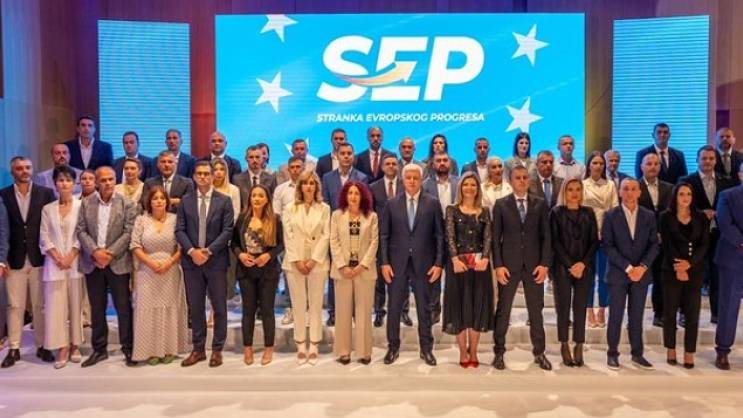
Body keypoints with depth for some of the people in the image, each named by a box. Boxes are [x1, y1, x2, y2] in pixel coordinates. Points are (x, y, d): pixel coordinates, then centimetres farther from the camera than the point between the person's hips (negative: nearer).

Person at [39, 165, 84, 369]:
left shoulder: (81, 206, 1)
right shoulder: (47, 209, 10)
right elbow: (44, 238, 5)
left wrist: (70, 257, -11)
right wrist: (58, 258, -9)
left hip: (76, 262, -2)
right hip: (54, 263, 2)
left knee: (76, 304, 3)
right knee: (56, 305, -1)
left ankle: (75, 345, 13)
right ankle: (62, 348, 4)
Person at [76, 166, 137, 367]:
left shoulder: (126, 204, -1)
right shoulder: (87, 203, 7)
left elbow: (128, 233, -7)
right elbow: (81, 230, 2)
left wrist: (110, 254, -14)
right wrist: (95, 251, -12)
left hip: (118, 263, -3)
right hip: (93, 263, 3)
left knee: (123, 307, 2)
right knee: (97, 308, 10)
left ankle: (128, 349, 11)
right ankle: (99, 349, 22)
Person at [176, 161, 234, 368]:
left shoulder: (224, 201, 1)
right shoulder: (185, 201, 8)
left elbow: (227, 230, -6)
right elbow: (179, 230, 3)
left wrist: (208, 251, -15)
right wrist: (192, 251, -13)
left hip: (216, 261, -2)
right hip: (191, 261, 2)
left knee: (219, 307, 4)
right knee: (195, 307, 9)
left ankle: (217, 349, 16)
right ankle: (198, 349, 21)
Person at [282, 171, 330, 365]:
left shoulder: (324, 208, 5)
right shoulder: (290, 209, 7)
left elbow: (325, 236, -2)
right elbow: (288, 237, 1)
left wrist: (313, 260, -10)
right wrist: (297, 260, -9)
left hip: (317, 262, -1)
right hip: (295, 262, 1)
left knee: (316, 305, 3)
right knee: (298, 305, 5)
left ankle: (314, 346, 10)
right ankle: (301, 346, 12)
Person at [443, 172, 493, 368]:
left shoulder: (484, 212, 10)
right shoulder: (452, 210, 4)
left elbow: (488, 237, -1)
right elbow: (450, 236, -7)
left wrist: (485, 258, -17)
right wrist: (455, 259, -20)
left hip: (479, 262, 2)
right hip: (459, 262, -2)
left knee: (478, 306, 4)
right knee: (460, 306, 2)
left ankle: (473, 352, 15)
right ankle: (463, 353, 11)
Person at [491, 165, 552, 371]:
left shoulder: (540, 204, 5)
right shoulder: (501, 205, 2)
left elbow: (546, 236, 4)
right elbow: (495, 238, 0)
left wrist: (545, 264, -5)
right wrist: (498, 265, -8)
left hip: (534, 265, 1)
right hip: (508, 265, -1)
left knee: (536, 310, 9)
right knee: (503, 310, 5)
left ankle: (539, 352, 22)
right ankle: (499, 352, 17)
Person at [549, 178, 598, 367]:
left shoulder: (588, 213, 9)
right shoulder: (556, 212, 2)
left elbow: (594, 241, 5)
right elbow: (555, 242, -3)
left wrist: (583, 263, -8)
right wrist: (570, 265, -10)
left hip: (584, 267, 2)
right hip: (562, 267, -2)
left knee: (580, 307, 3)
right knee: (563, 306, 1)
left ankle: (579, 347, 10)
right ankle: (564, 346, 10)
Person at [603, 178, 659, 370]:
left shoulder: (649, 216, 6)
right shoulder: (611, 216, -2)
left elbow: (654, 244, 3)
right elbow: (607, 246, -6)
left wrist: (643, 266, -10)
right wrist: (627, 268, -13)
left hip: (641, 273, 2)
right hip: (618, 273, -2)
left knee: (636, 316, 9)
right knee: (616, 316, 2)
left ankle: (637, 354, 19)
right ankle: (612, 354, 13)